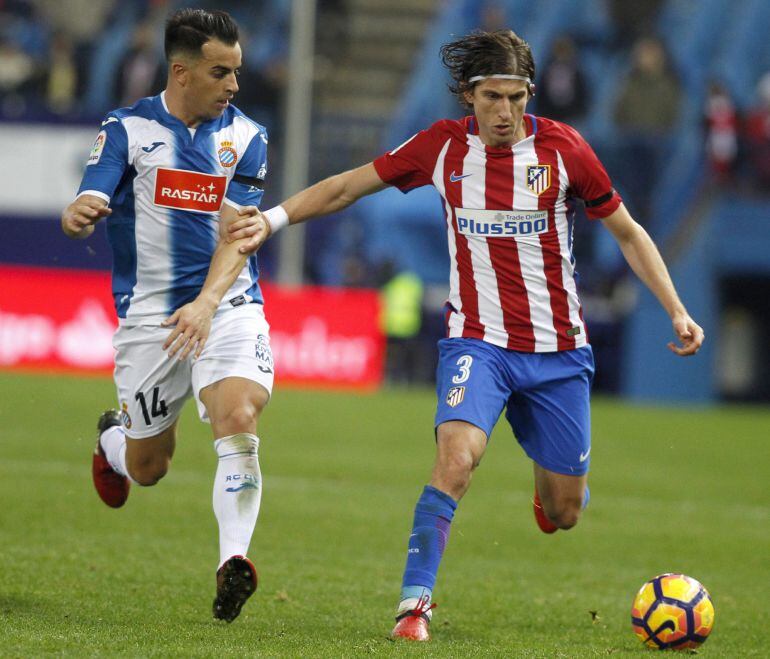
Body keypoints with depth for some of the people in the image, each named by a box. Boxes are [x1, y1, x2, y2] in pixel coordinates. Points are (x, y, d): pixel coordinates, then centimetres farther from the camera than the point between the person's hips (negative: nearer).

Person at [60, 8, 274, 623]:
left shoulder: (245, 136, 1)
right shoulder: (127, 129, -3)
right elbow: (91, 203, -13)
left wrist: (206, 304, -23)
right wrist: (78, 215, -39)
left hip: (227, 307, 0)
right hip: (149, 315, 0)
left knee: (239, 418, -27)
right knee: (147, 467, 10)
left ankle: (234, 561, -28)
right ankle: (113, 438, 47)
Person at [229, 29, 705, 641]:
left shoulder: (562, 146, -6)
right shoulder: (444, 146, -4)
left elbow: (627, 231, 5)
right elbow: (347, 187, 6)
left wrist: (677, 311, 0)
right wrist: (274, 218, -7)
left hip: (558, 350, 1)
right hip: (477, 341, -1)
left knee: (564, 514, 8)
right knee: (457, 456, -29)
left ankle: (550, 478, 46)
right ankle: (416, 602, -21)